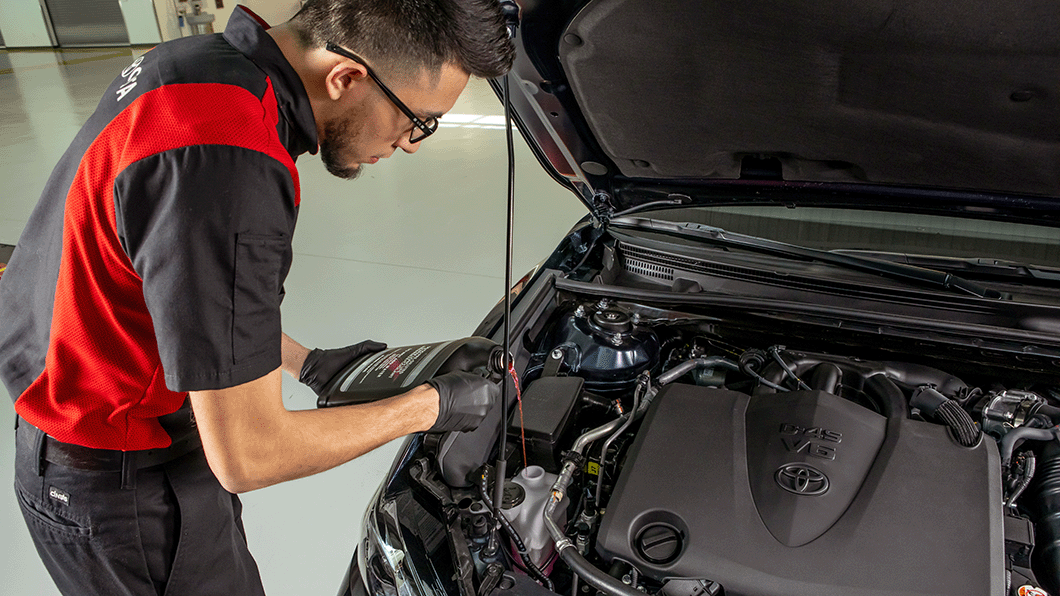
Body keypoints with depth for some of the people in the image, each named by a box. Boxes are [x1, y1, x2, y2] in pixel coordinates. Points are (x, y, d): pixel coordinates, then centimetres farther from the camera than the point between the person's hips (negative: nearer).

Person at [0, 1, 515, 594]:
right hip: (119, 486, -9)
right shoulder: (226, 164, -35)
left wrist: (309, 364, 11)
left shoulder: (206, 62, -3)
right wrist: (433, 406, -16)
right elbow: (248, 456, -27)